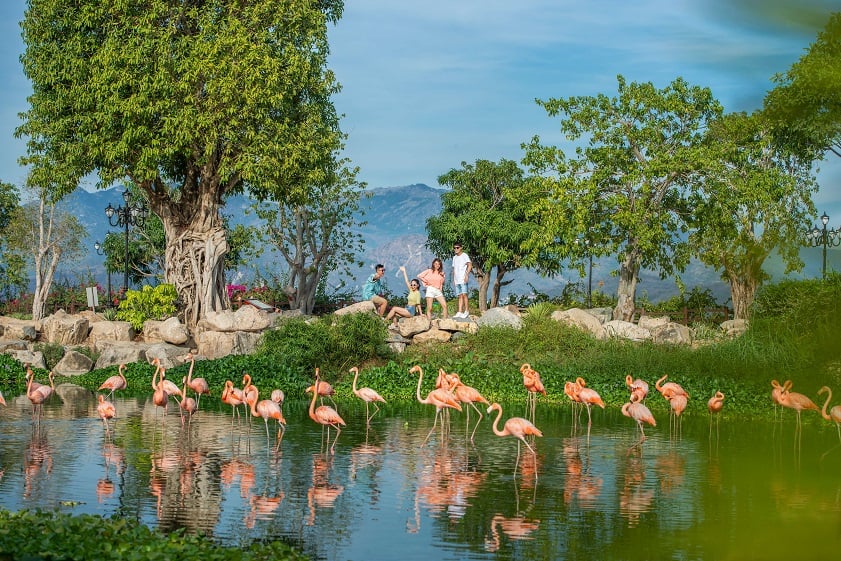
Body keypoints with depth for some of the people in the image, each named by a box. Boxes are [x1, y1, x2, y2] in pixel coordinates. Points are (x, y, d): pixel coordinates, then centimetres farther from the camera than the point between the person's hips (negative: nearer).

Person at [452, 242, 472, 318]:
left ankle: (467, 311, -13)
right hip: (457, 280, 7)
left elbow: (470, 265, -9)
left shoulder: (464, 255, 0)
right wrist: (453, 279, 17)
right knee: (460, 296, 4)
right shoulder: (454, 257, 20)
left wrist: (466, 275, -18)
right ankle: (460, 312, -1)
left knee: (464, 294, -15)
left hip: (463, 279, -7)